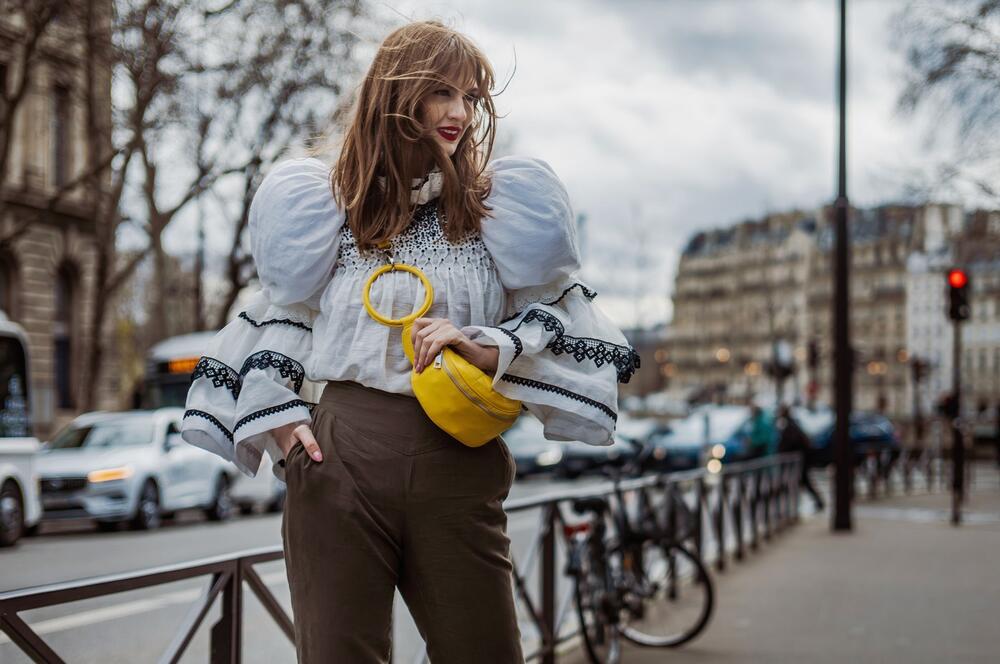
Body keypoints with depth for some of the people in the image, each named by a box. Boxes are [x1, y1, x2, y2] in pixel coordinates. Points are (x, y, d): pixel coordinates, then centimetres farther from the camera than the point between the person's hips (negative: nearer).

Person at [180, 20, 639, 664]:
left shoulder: (497, 206, 9)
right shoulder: (329, 202, 9)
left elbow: (552, 316, 8)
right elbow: (281, 314, 17)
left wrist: (484, 347, -11)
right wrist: (278, 414, 4)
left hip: (460, 462, 0)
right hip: (341, 454, 0)